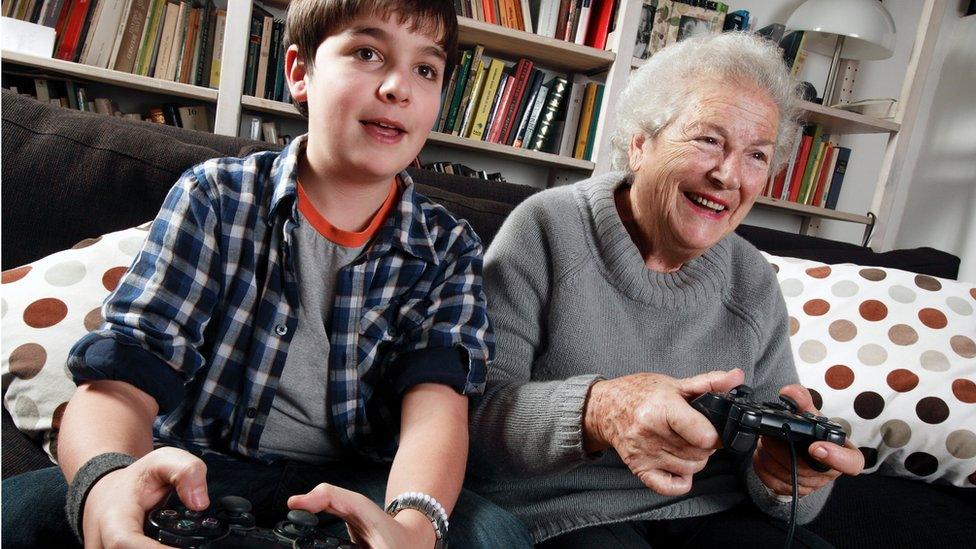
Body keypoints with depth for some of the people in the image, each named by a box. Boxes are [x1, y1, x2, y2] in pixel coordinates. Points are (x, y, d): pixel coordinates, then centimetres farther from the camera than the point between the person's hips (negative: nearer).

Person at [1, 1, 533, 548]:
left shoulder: (450, 250, 2)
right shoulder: (212, 199, -2)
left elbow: (437, 400, -14)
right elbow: (119, 380, -11)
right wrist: (105, 480, -36)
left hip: (352, 489, 2)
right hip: (195, 475, -1)